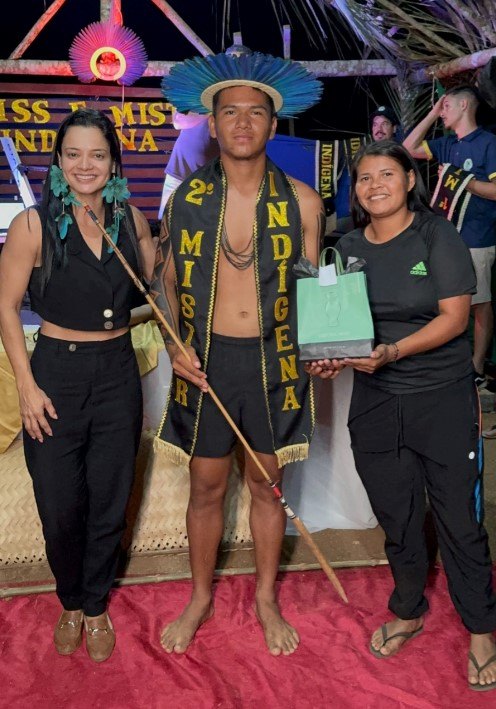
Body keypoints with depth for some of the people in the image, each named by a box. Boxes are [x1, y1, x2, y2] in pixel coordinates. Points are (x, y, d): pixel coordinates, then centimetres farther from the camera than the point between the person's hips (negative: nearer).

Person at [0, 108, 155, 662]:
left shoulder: (129, 218, 1)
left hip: (118, 372, 3)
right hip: (57, 373, -3)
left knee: (109, 503, 12)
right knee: (60, 507, 8)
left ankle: (96, 606, 36)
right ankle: (70, 603, 36)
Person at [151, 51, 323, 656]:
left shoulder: (301, 202, -2)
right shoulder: (185, 199, 0)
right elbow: (164, 281, 8)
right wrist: (174, 345, -8)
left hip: (273, 359, 0)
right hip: (206, 360, 1)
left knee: (267, 484, 13)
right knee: (206, 487, 12)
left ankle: (266, 599, 35)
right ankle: (200, 599, 35)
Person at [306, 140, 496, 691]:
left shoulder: (438, 237, -7)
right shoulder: (348, 248, 6)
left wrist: (392, 352, -25)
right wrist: (330, 357, -11)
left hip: (444, 399, -4)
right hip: (375, 403, 4)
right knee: (396, 517, 16)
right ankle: (409, 612, 38)